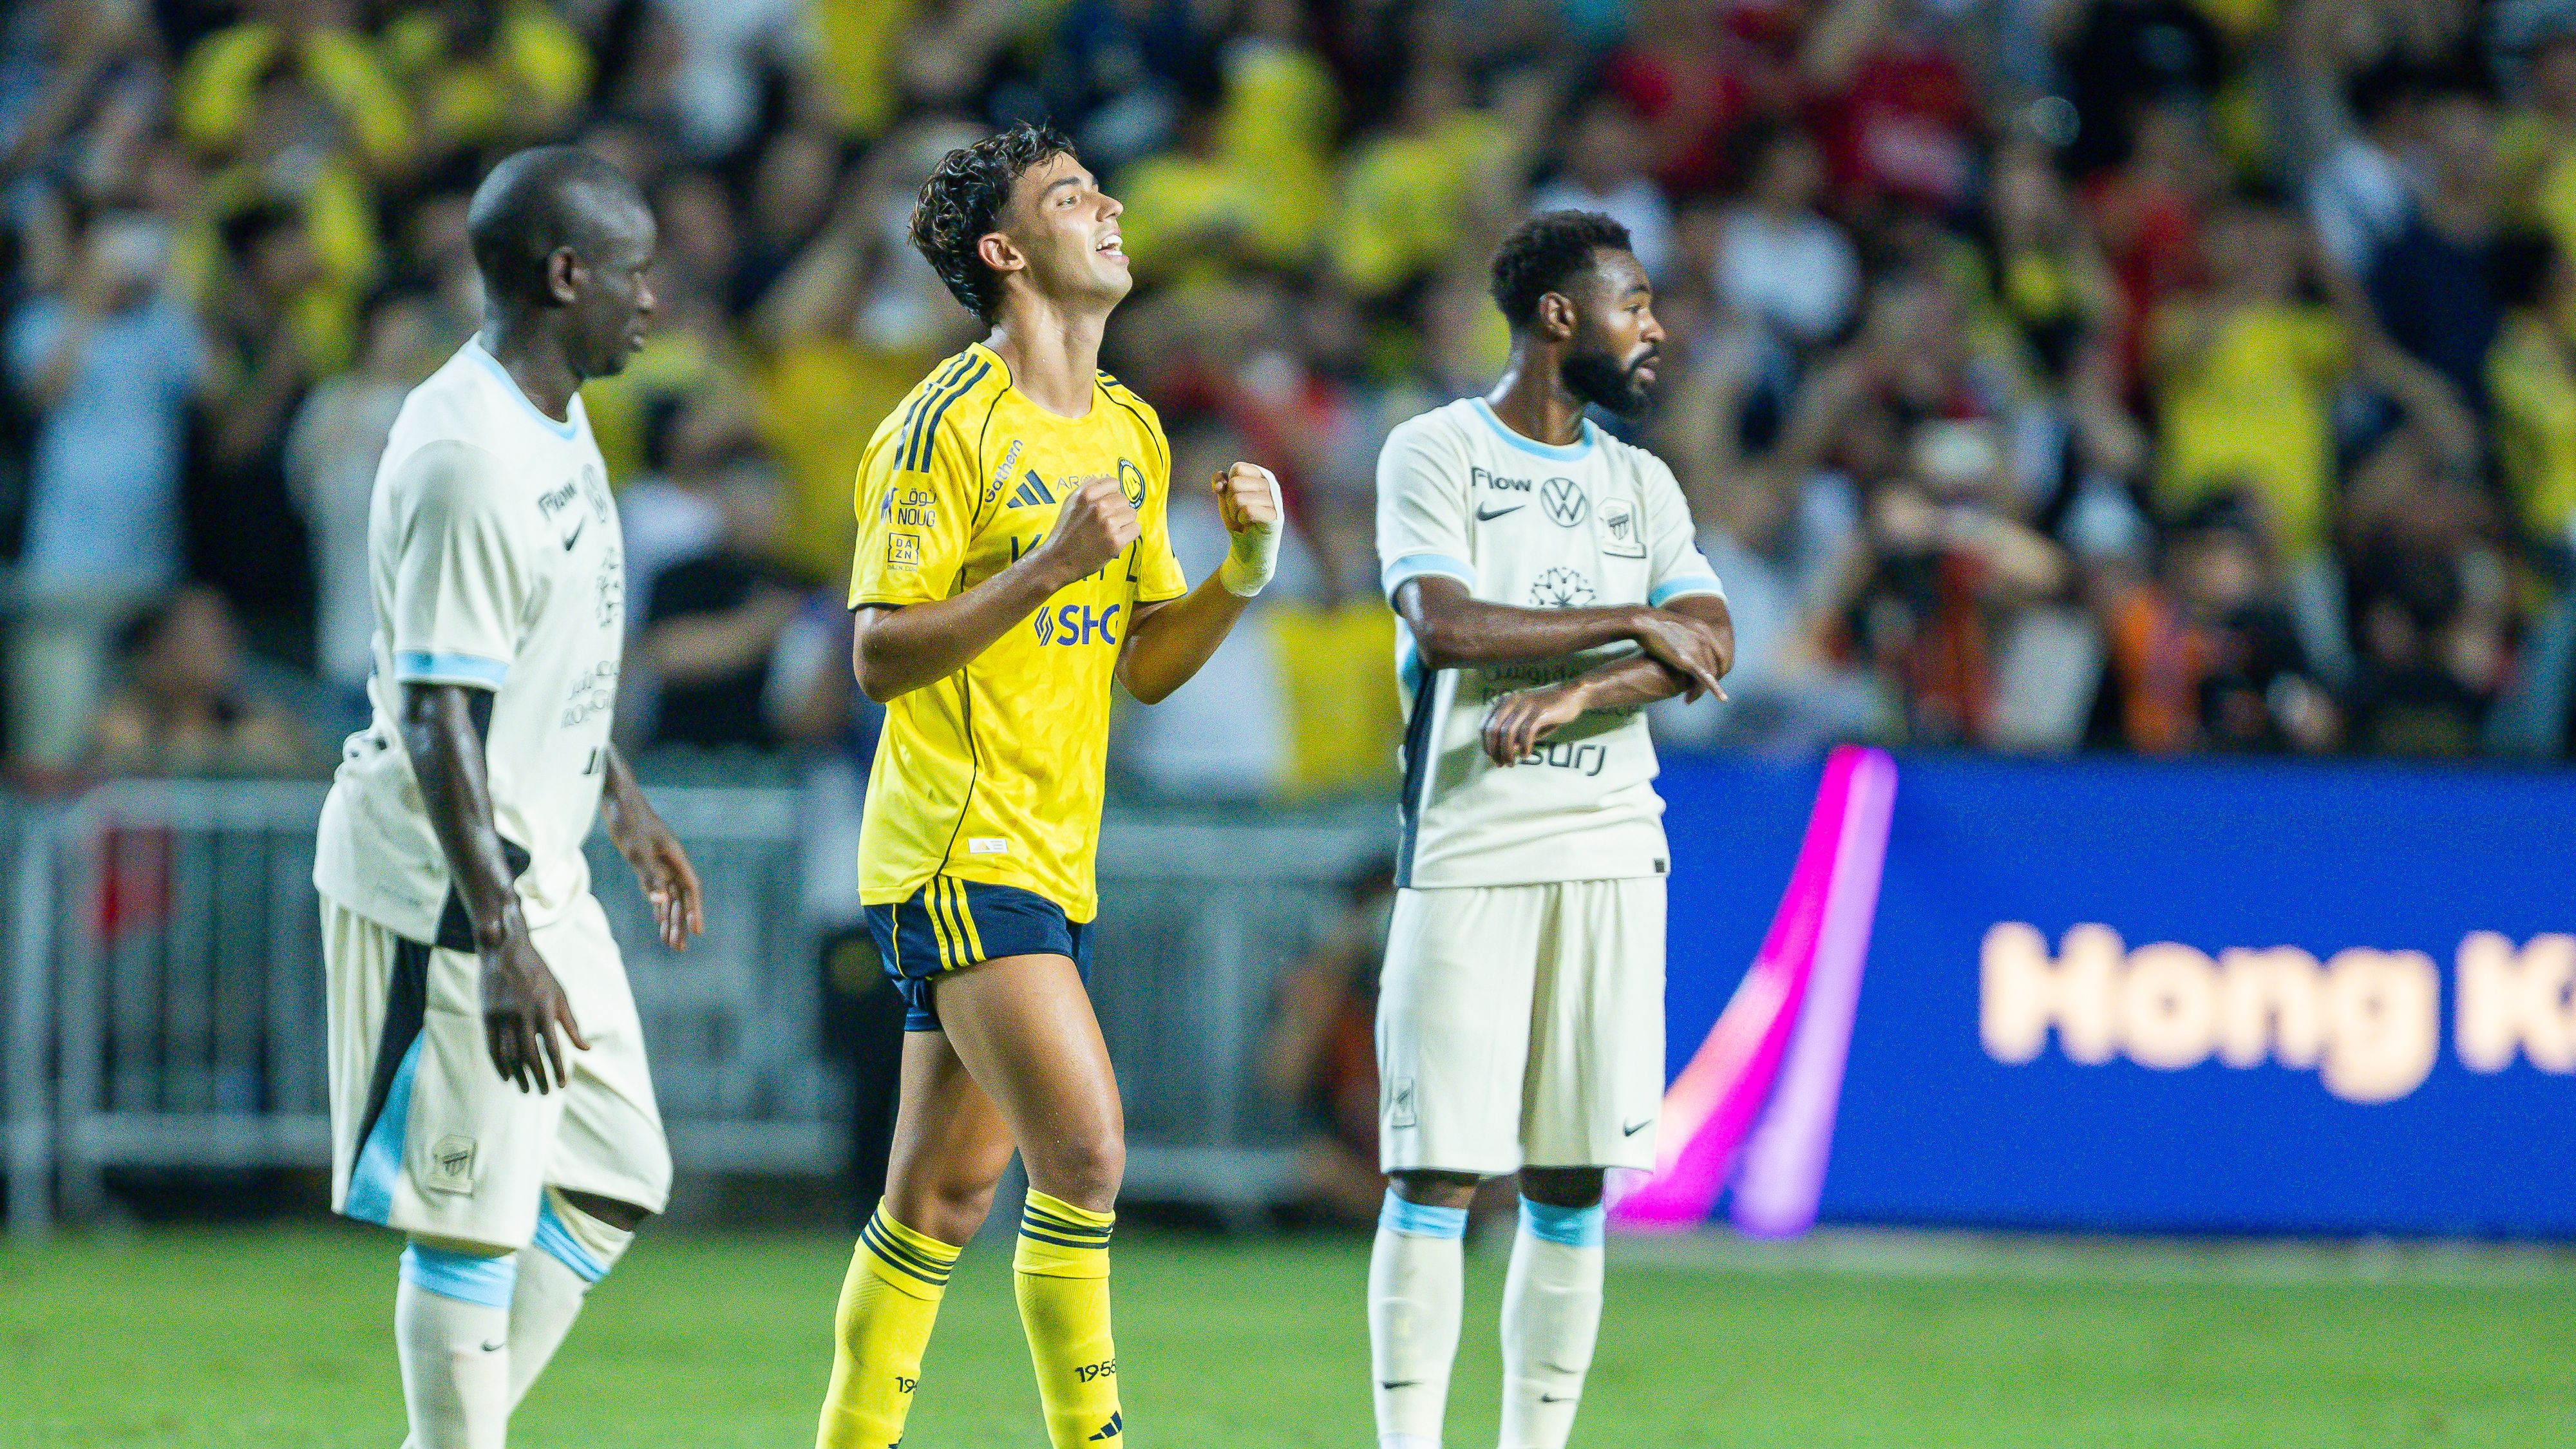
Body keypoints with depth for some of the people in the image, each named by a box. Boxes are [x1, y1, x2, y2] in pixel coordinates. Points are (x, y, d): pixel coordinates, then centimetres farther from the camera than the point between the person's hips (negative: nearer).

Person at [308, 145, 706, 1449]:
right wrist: (501, 943, -29)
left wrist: (623, 802, 33)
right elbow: (439, 717, -25)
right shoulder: (465, 457, -22)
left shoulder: (556, 421, 10)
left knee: (614, 1179, 13)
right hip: (449, 897, -10)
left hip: (541, 877, 10)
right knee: (472, 1226, -5)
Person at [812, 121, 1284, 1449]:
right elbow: (879, 656, -15)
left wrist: (1244, 567, 1)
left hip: (1047, 859, 8)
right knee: (1083, 1150, -18)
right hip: (956, 851, -8)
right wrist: (1050, 566, -23)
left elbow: (1147, 666, 18)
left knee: (947, 1190, 10)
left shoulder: (1130, 432, 15)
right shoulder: (945, 428, -10)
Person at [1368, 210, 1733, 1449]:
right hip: (1468, 853, -5)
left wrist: (1570, 693, -15)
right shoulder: (1433, 453, 1)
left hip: (1612, 853, 5)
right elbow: (1444, 626, -14)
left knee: (1571, 1184, 5)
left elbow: (1708, 650, 1)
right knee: (1439, 1173, -8)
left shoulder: (1641, 483, 15)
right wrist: (1631, 624, -9)